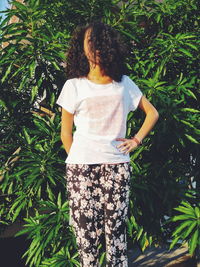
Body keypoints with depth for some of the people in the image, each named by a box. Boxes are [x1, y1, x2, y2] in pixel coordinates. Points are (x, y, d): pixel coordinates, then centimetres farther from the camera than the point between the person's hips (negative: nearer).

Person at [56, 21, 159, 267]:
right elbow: (66, 134, 8)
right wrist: (78, 161, 7)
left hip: (117, 166, 2)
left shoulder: (124, 83, 10)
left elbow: (152, 113, 18)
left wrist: (137, 140, 8)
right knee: (86, 229, -4)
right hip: (81, 167, -1)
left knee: (116, 228, 1)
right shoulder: (74, 86, 5)